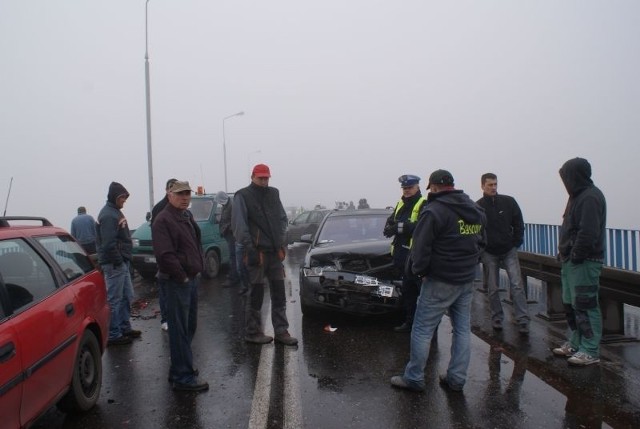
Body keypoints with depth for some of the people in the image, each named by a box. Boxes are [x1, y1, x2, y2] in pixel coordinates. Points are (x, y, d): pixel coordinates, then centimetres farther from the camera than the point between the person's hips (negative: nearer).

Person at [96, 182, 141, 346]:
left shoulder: (115, 212, 16)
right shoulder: (108, 215, -16)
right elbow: (108, 244, -23)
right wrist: (118, 261, -17)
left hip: (122, 263, 10)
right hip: (114, 264, -10)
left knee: (127, 296, 17)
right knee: (114, 299, -3)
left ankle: (125, 327, 28)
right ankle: (113, 335, 5)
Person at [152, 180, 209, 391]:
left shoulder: (187, 216, 16)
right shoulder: (163, 220, -14)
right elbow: (165, 255, -23)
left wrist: (199, 269, 13)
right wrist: (182, 276, -18)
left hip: (192, 279, 10)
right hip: (177, 282, -10)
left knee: (189, 327, 17)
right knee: (180, 329, -5)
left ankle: (179, 369, 31)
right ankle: (183, 377, 2)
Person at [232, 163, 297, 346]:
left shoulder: (273, 193, 13)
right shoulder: (243, 196, -4)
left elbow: (282, 219, 17)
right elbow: (239, 225, -10)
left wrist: (281, 243, 7)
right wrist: (250, 248, -15)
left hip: (275, 252, 6)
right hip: (257, 252, -5)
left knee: (279, 293, 7)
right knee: (256, 294, 2)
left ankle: (281, 331, 15)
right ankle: (253, 332, 14)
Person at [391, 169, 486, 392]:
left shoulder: (434, 211, -16)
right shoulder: (477, 211, 10)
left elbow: (421, 246, -17)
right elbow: (481, 242, 17)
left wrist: (419, 270, -2)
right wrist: (468, 264, 16)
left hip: (440, 281, -7)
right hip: (467, 280, 8)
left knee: (422, 330, 2)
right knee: (463, 329, 13)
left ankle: (414, 378, 9)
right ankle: (456, 378, 20)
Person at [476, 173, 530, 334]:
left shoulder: (509, 201, -1)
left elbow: (518, 224, 6)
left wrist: (516, 243, -1)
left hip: (509, 250, 1)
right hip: (489, 253, 0)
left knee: (517, 285, -5)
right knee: (493, 289, 6)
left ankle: (523, 320, -2)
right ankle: (497, 319, 19)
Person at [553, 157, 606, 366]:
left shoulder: (590, 197, -16)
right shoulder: (578, 196, 15)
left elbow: (588, 233, -24)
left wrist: (575, 255, -17)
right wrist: (565, 253, 12)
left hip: (585, 262, -10)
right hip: (572, 261, 10)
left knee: (585, 305, -5)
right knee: (571, 304, 16)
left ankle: (590, 351, 3)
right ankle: (576, 343, 27)